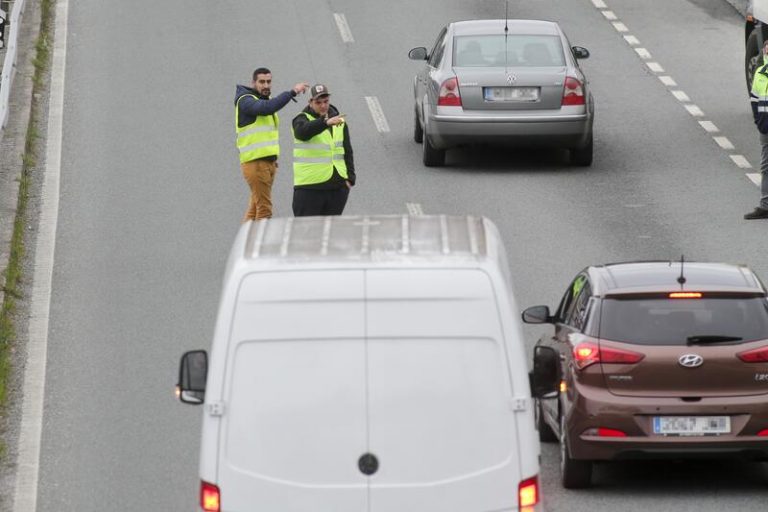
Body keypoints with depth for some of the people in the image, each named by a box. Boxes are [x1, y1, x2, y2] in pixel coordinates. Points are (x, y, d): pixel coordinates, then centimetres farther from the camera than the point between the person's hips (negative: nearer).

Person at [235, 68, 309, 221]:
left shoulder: (265, 99, 18)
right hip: (255, 162, -9)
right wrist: (292, 92, -31)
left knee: (254, 207, 10)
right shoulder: (245, 101, -11)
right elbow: (267, 108, -31)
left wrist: (274, 158, 20)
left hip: (269, 161, 9)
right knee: (264, 209, -12)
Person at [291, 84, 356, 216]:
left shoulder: (340, 122, 12)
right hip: (309, 186, -5)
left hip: (338, 185, 5)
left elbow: (347, 152, 16)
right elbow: (303, 132, -29)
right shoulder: (302, 119, -4)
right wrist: (326, 122, -45)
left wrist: (350, 177, 6)